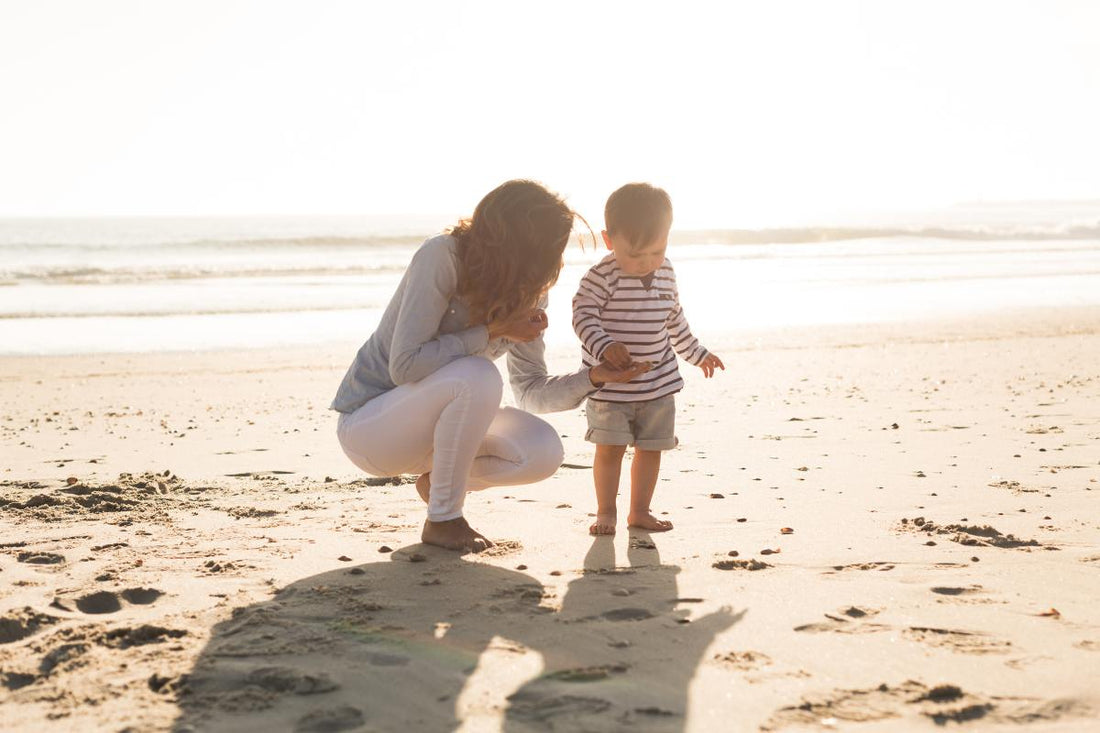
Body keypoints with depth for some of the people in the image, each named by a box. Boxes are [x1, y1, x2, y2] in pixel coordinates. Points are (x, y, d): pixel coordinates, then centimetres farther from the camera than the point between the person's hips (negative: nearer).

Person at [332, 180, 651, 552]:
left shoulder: (529, 291, -3)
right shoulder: (441, 257, -24)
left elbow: (530, 391, 1)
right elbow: (405, 366, -30)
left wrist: (593, 377, -15)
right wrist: (493, 332, -28)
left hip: (426, 419, 7)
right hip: (366, 421, -7)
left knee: (543, 452, -17)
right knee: (477, 377, -35)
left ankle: (437, 478, 10)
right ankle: (443, 519, -16)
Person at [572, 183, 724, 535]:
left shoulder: (666, 273, 3)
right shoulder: (601, 277, -16)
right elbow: (583, 316, -18)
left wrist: (696, 353, 25)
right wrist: (604, 346, -35)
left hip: (659, 383, 5)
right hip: (609, 385, -5)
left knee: (651, 447, 9)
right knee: (610, 449, -2)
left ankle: (640, 511, 21)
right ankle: (605, 512, 13)